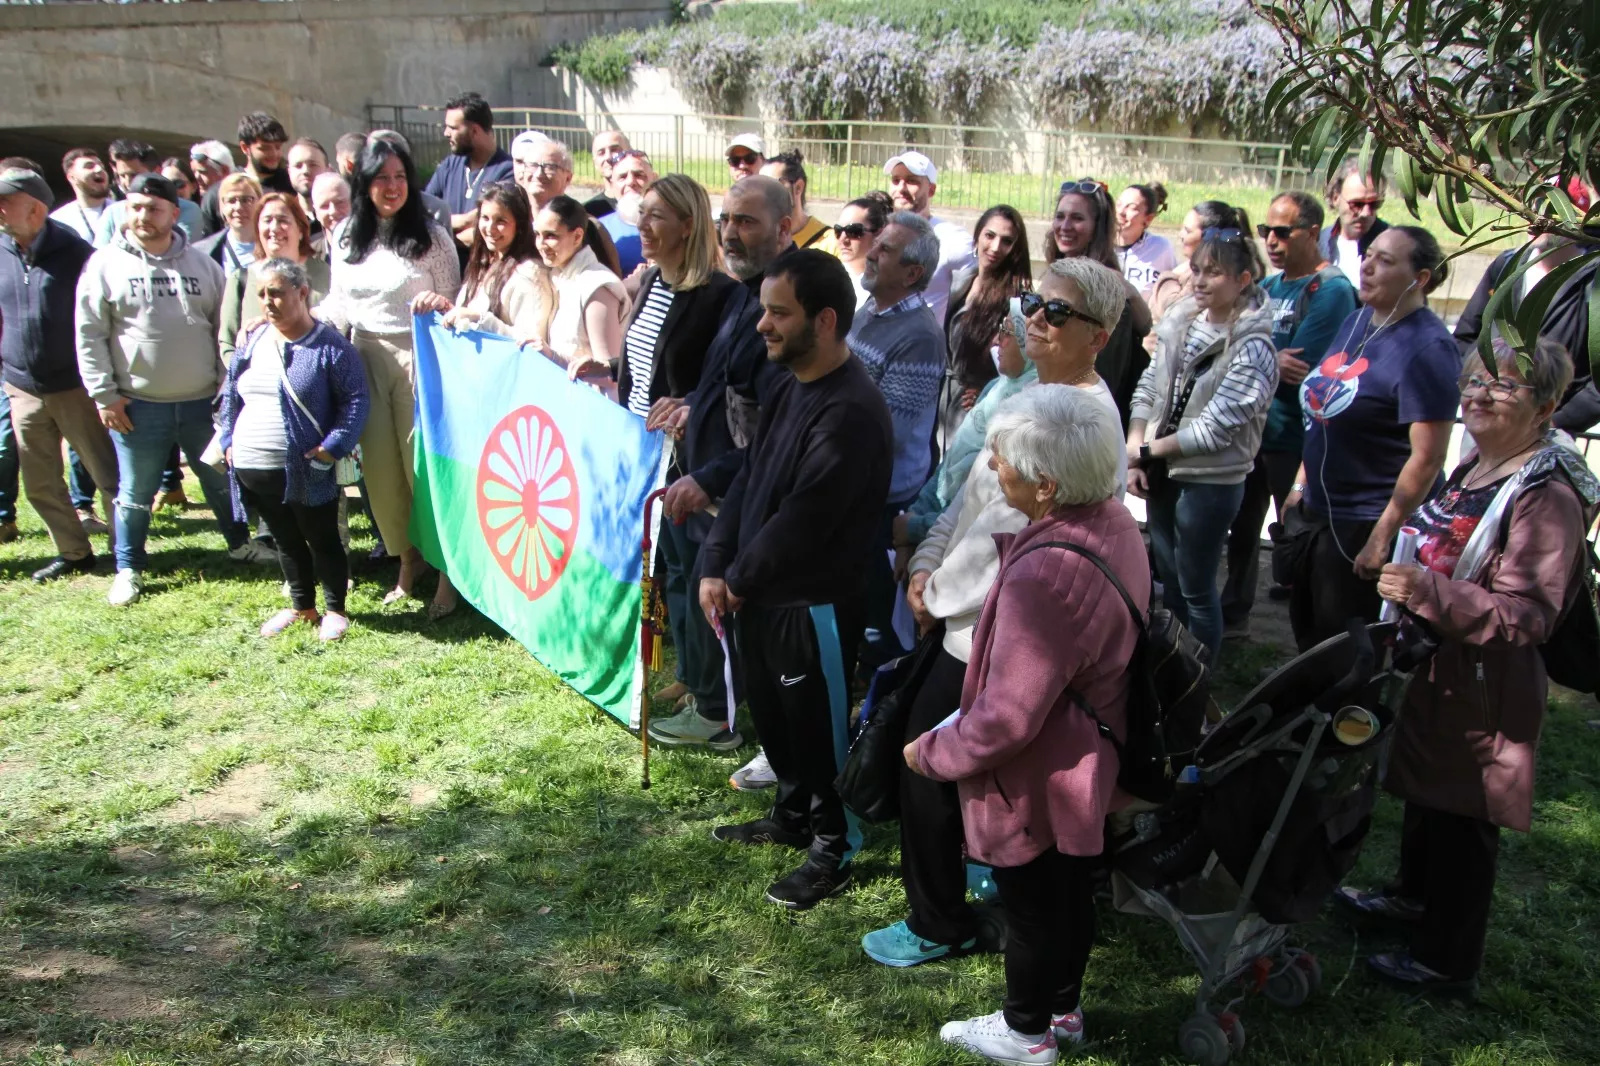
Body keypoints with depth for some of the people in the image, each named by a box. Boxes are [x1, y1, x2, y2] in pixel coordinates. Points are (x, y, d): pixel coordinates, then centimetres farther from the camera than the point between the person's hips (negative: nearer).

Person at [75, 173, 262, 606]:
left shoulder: (202, 264, 5)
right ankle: (129, 569, 23)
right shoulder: (106, 264, -3)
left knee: (223, 479, 15)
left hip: (203, 401, 2)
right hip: (137, 405, -2)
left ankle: (240, 543, 36)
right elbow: (89, 335, -3)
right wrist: (104, 394, -7)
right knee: (135, 493, 8)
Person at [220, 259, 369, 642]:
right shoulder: (251, 341, 9)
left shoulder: (329, 345, -10)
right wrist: (228, 441, 9)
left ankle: (336, 610, 24)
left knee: (323, 541, 8)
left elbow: (355, 399, -11)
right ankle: (302, 607, 34)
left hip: (305, 470, -6)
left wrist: (332, 447, -18)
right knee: (286, 541, 19)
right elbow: (230, 395, 18)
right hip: (252, 470, 6)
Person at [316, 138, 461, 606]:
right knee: (379, 465, 6)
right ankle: (406, 557, 20)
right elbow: (338, 303, 14)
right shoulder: (345, 237, 8)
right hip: (365, 359, 4)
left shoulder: (431, 236, -4)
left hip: (419, 357, -4)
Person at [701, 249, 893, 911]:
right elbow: (749, 480, 9)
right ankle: (792, 816, 45)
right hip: (758, 594, 9)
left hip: (812, 602, -9)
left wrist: (740, 577, -10)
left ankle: (832, 851, 27)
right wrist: (718, 567, 0)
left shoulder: (850, 411, -24)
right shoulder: (790, 387, 7)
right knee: (771, 714, 23)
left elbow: (802, 519, -24)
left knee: (817, 729, 8)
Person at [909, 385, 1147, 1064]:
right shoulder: (1114, 521, -10)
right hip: (1089, 766, 8)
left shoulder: (1043, 576, -38)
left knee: (1031, 908, 16)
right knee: (1071, 892, 26)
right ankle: (1063, 1008, 48)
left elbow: (1005, 721, -30)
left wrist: (930, 752, -14)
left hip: (1036, 783, -8)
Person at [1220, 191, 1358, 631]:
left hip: (1294, 441, -8)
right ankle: (1233, 613, 36)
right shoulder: (1267, 287, 10)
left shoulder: (1331, 291, -15)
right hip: (1252, 431, 8)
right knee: (1242, 527, 19)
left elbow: (1299, 372, -22)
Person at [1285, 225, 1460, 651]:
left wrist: (1382, 539, -21)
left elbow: (1427, 458, -22)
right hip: (1319, 511, 8)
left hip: (1367, 522, -8)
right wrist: (1301, 483, 13)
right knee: (1306, 625, 20)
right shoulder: (1356, 322, 7)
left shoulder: (1427, 349, -19)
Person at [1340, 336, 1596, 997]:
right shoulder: (1475, 467, 7)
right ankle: (1413, 896, 46)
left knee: (1464, 818, 3)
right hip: (1438, 665, 9)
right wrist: (1404, 590, 23)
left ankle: (1448, 961, 18)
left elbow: (1528, 615, -29)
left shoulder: (1547, 495, -22)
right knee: (1424, 792, 24)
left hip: (1489, 687, -9)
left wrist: (1429, 592, -37)